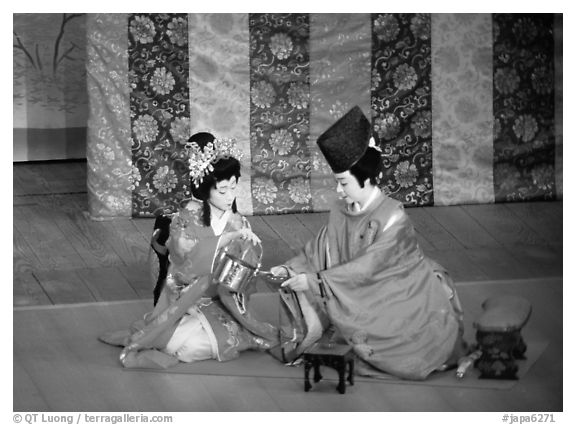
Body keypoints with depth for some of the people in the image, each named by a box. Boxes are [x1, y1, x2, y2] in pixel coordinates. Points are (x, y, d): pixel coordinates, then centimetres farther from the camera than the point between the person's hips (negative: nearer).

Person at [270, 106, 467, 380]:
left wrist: (314, 280, -31)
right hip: (378, 301, 7)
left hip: (412, 302, -7)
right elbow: (319, 249, 5)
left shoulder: (393, 218, -24)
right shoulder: (340, 211, -2)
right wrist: (289, 268, -13)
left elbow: (366, 268, -29)